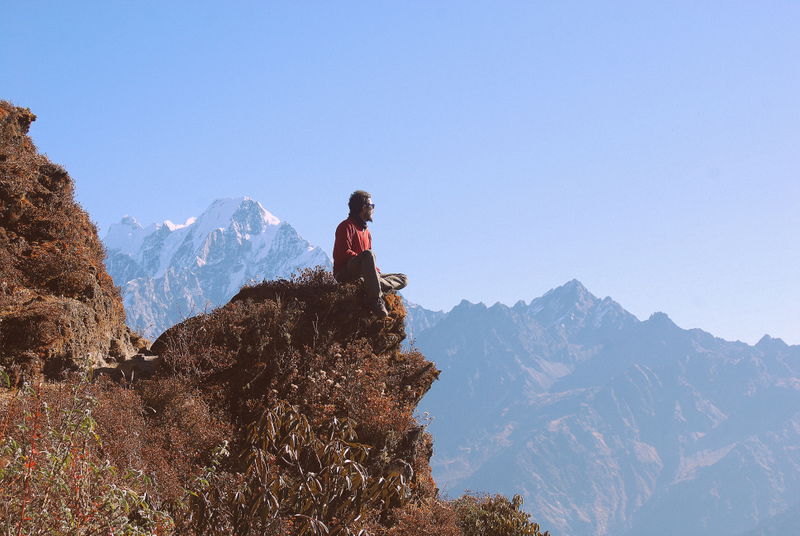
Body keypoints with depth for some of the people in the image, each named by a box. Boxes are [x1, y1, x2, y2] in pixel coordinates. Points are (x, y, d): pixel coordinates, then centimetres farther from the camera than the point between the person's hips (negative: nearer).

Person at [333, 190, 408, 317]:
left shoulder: (366, 231, 25)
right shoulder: (347, 226, 0)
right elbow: (344, 253, -14)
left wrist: (375, 270, 2)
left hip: (362, 276, 8)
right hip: (345, 272, -8)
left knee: (403, 279, 2)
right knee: (368, 254, -37)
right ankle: (375, 301, -44)